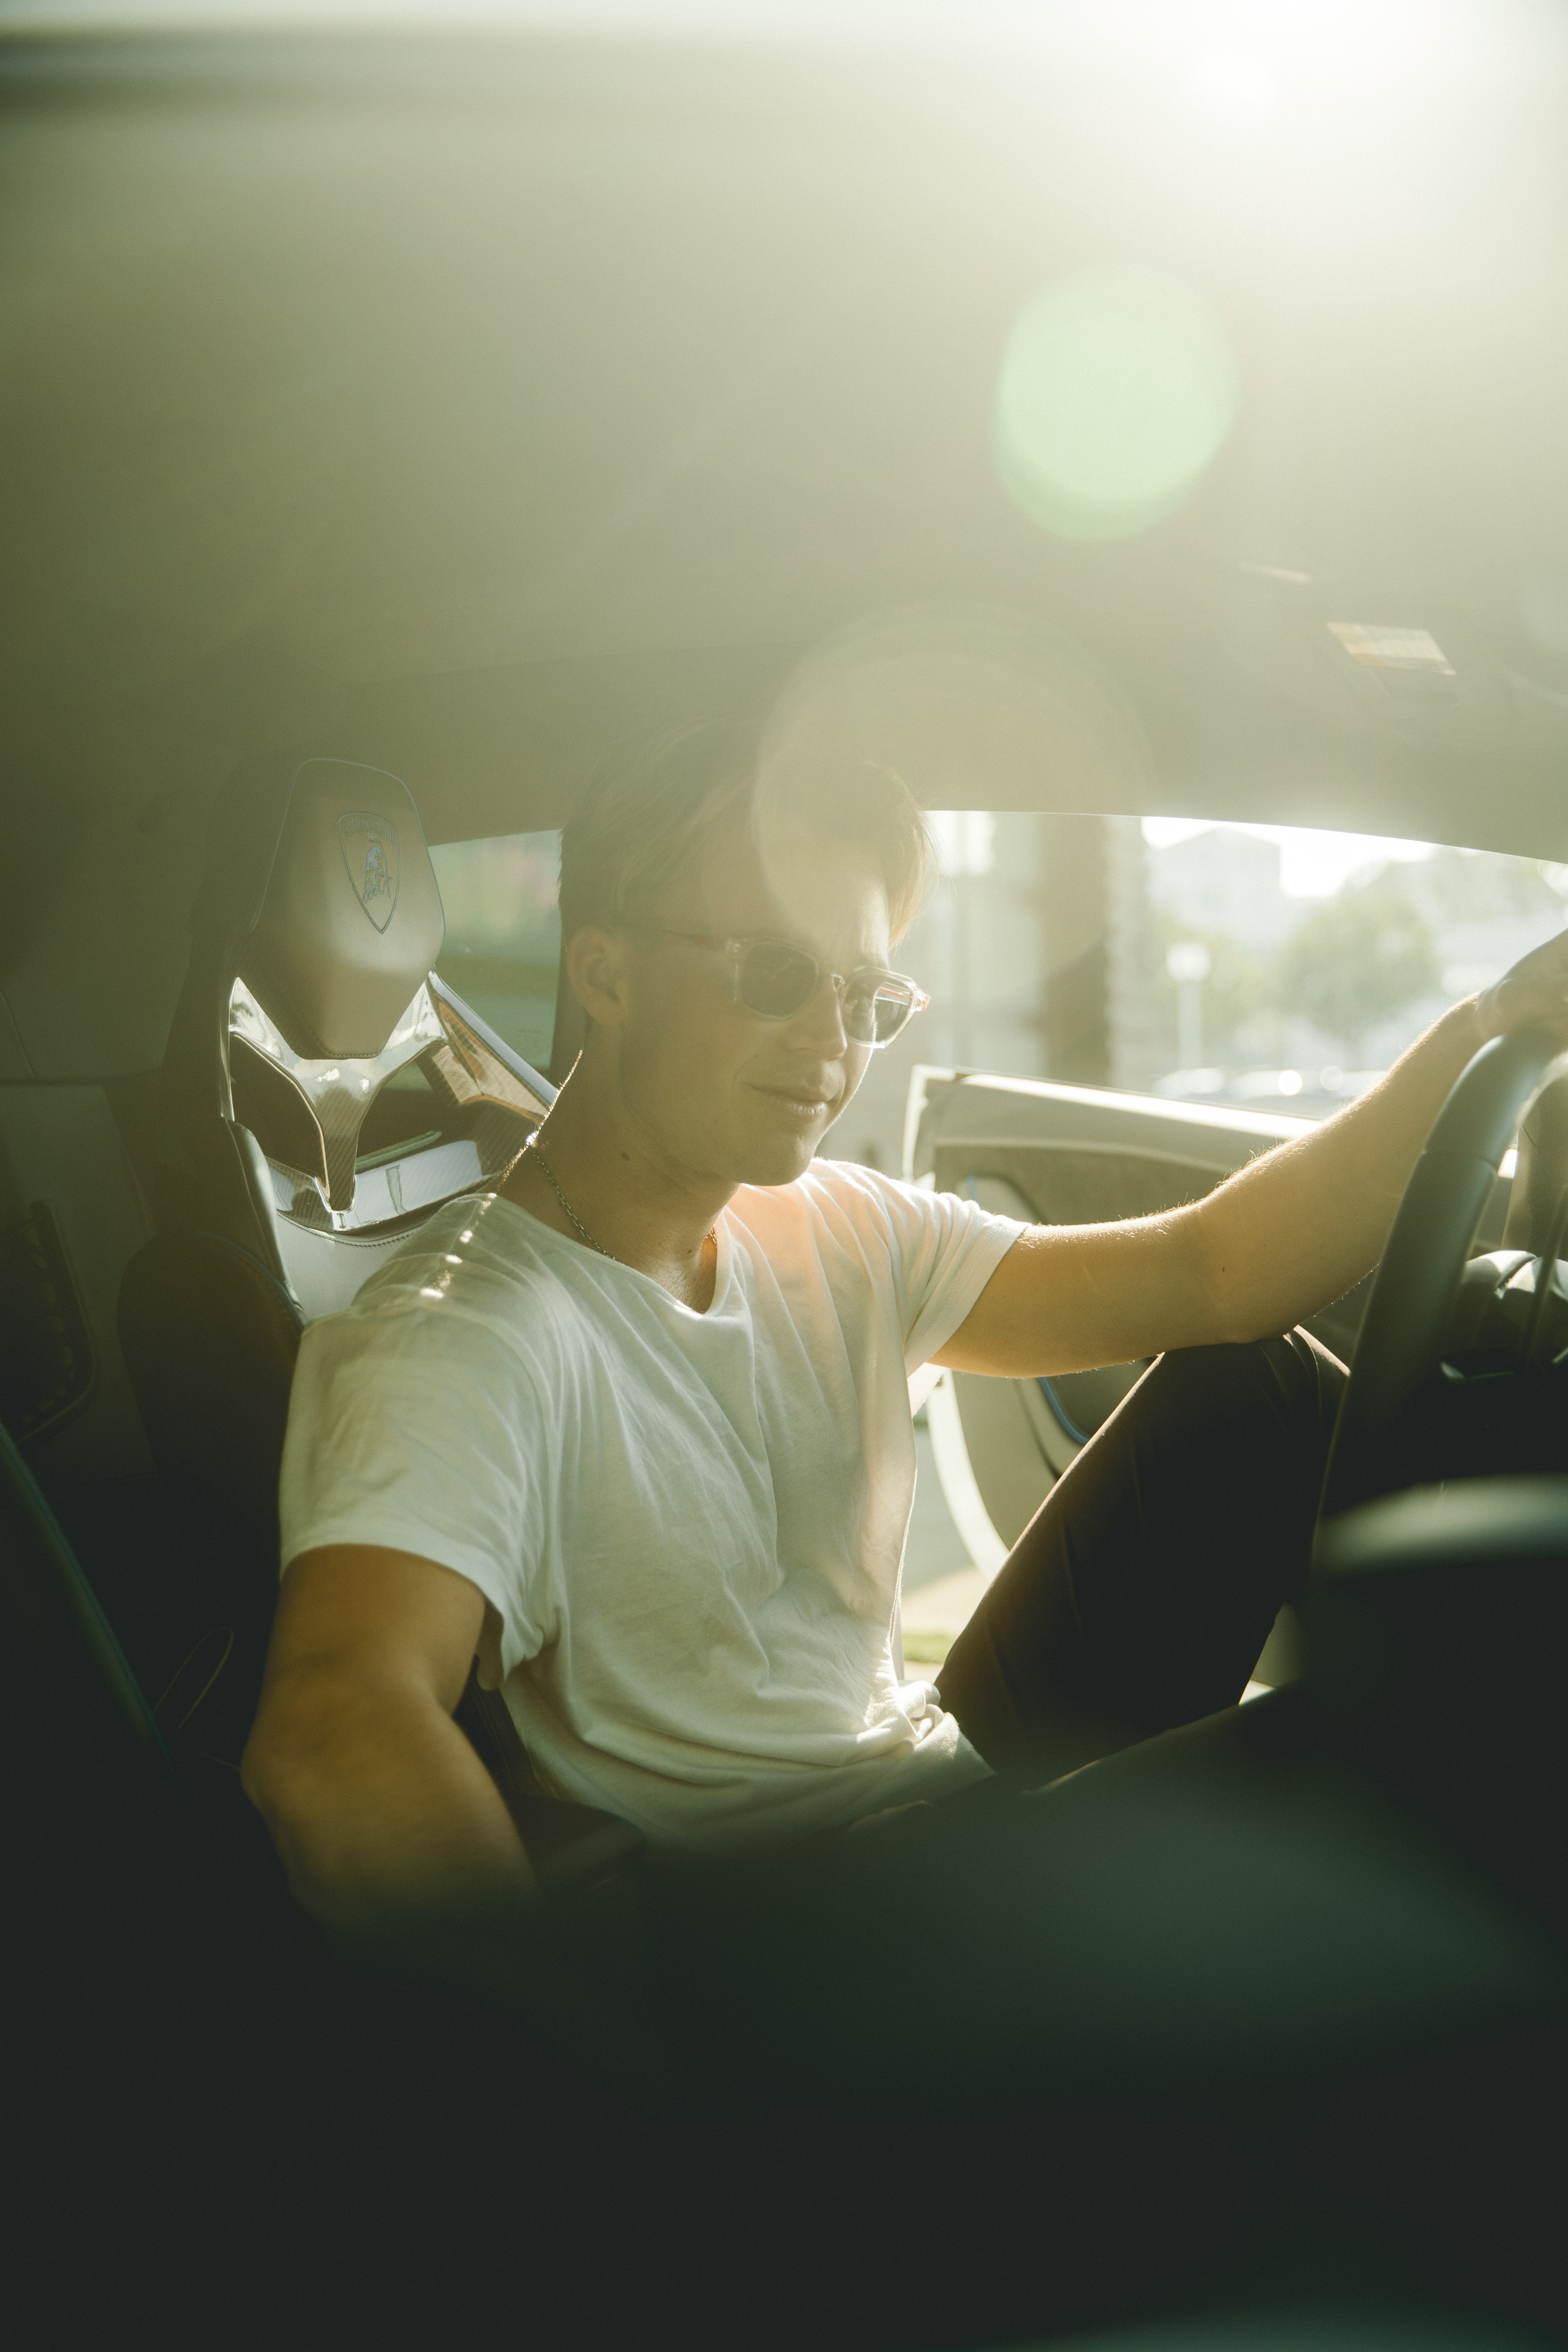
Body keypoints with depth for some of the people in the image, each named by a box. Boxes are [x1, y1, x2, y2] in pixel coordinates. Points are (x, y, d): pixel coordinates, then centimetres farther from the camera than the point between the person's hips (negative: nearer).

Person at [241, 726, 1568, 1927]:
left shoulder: (838, 1235, 1)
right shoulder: (462, 1336, -24)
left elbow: (1208, 1270, -3)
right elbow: (336, 1749, -40)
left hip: (967, 1776, 8)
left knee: (1252, 1386, 4)